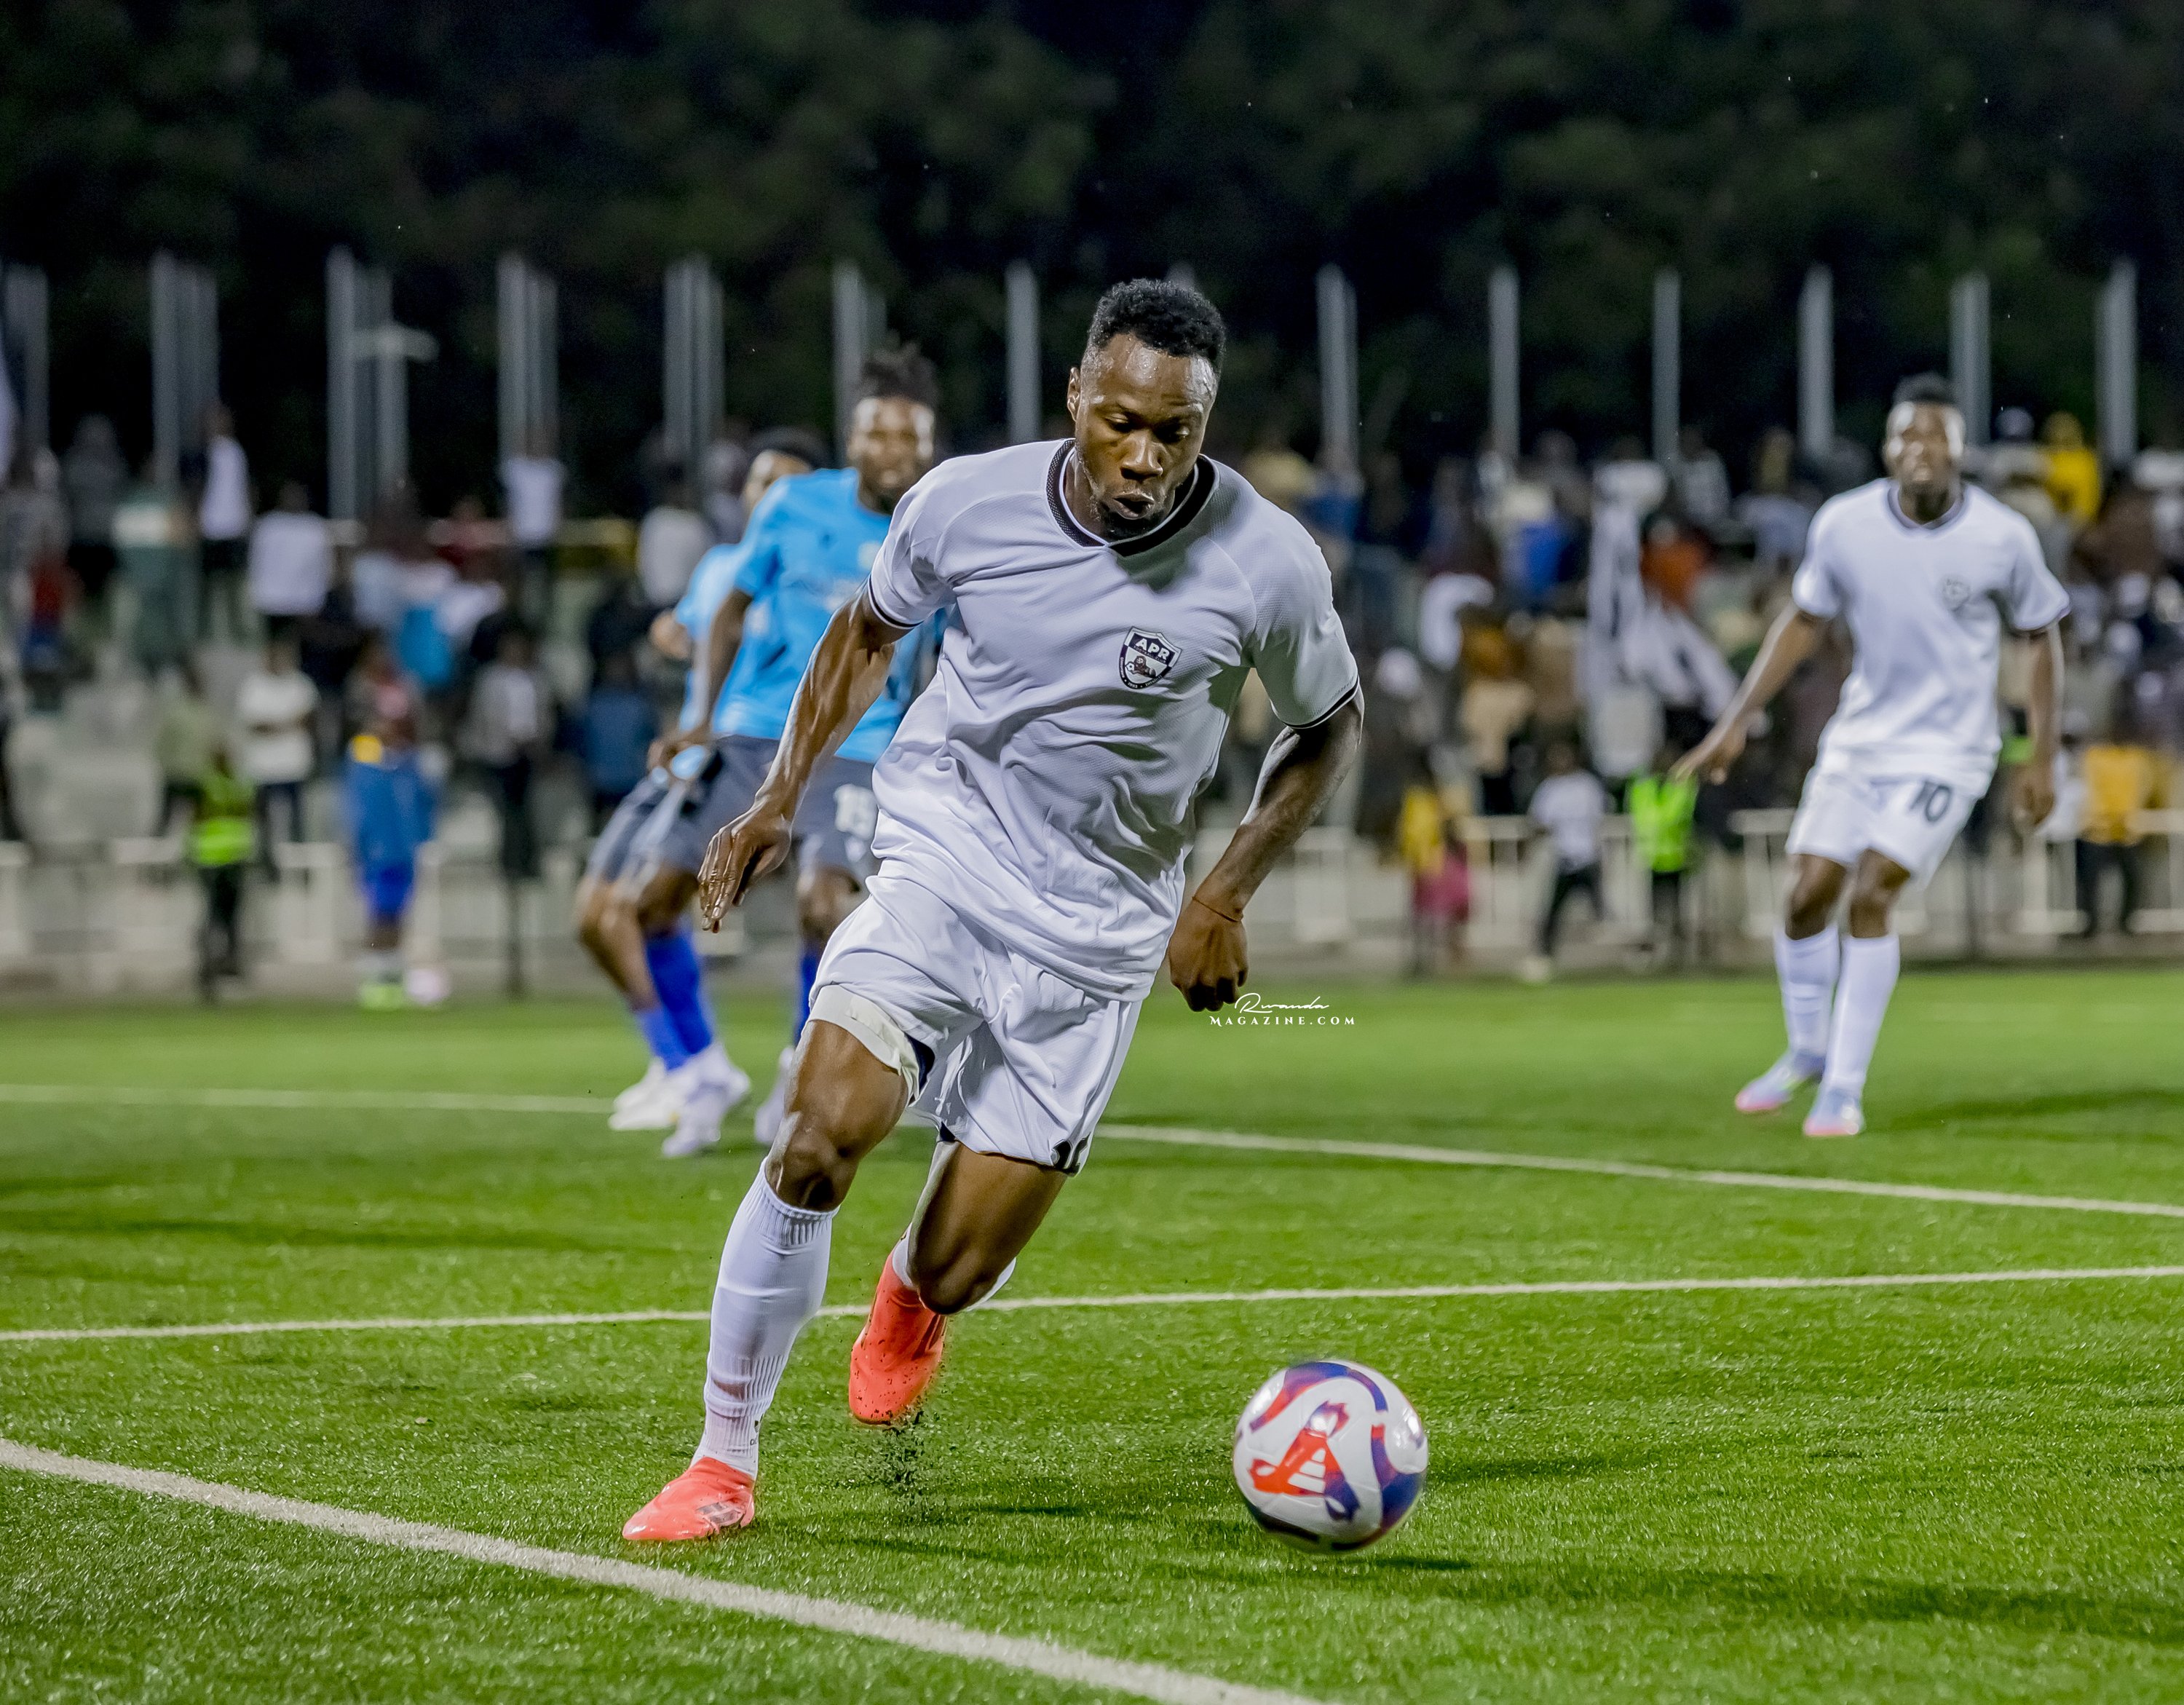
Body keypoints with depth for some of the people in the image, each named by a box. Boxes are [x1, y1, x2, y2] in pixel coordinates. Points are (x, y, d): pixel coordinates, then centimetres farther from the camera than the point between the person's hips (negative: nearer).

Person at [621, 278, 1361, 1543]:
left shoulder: (1267, 566, -15)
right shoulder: (969, 503, -11)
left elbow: (1329, 730, 5)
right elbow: (871, 629, 12)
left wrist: (1227, 895, -4)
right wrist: (783, 797, 4)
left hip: (1094, 932, 0)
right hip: (942, 856, 0)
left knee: (956, 1273, -1)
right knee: (824, 1134, -25)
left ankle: (913, 1298, 42)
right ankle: (725, 1458, -8)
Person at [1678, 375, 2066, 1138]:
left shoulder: (2002, 538, -12)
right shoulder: (1844, 524, -7)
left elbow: (2042, 637, 3)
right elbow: (1803, 622, 8)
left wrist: (2042, 759, 1)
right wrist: (1735, 723, 5)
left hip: (1947, 753, -3)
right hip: (1858, 742, 3)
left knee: (1871, 896, -18)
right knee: (1807, 897, -2)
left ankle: (1845, 1087, -8)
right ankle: (1809, 1049, 26)